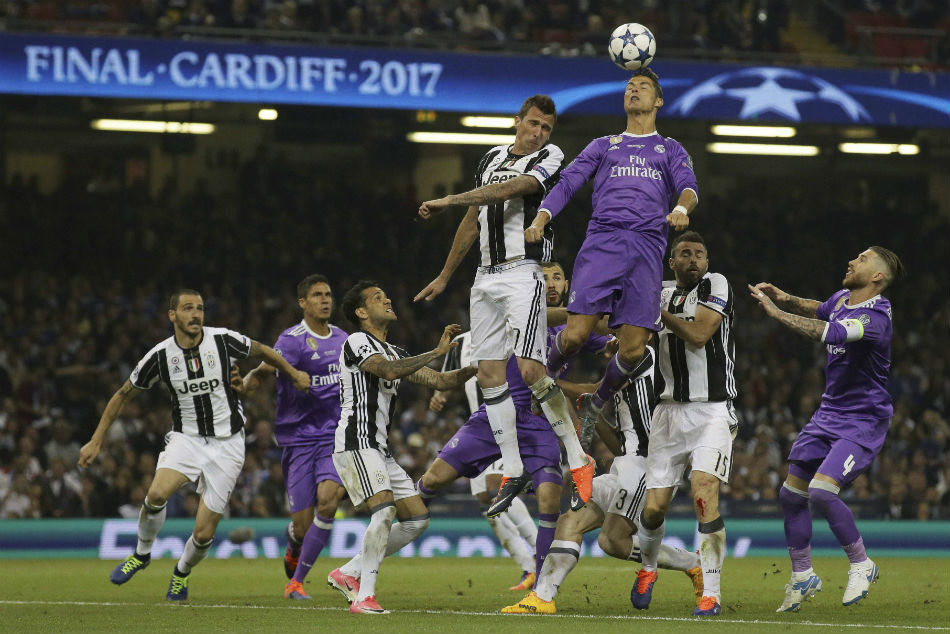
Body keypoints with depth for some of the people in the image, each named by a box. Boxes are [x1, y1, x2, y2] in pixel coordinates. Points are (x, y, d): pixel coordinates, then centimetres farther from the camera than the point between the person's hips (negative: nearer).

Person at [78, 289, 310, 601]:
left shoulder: (224, 341, -10)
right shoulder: (160, 356, -8)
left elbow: (261, 350, 11)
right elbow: (123, 395, 3)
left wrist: (294, 374, 22)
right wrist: (96, 441, 3)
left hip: (227, 444, 0)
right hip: (186, 438, 0)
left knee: (204, 534, -5)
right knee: (157, 494, -30)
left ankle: (182, 572, 29)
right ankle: (142, 553, -1)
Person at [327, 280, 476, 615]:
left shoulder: (394, 353, 22)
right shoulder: (357, 342, -5)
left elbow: (438, 380, 19)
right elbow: (388, 371, -23)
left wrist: (476, 367, 4)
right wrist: (436, 352, -22)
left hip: (379, 449, 9)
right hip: (356, 444, -9)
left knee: (417, 519, 5)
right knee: (385, 509, -26)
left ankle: (349, 573, 11)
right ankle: (364, 596, -24)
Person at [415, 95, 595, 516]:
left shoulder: (550, 158, -2)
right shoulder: (492, 159, 18)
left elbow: (509, 190, -19)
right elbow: (473, 221, 25)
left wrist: (448, 200, -18)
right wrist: (444, 277, 28)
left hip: (522, 274, -7)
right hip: (486, 278, 7)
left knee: (530, 370, -19)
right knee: (490, 374, 2)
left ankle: (578, 461, -10)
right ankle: (513, 472, 8)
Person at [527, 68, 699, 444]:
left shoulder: (671, 151, 23)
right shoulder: (603, 146, 24)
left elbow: (688, 186, 4)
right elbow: (568, 182, 12)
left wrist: (681, 208, -21)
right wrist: (541, 218, -7)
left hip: (647, 247, 0)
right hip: (601, 241, 0)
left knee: (634, 350, -10)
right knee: (575, 335, -16)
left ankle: (594, 404, 18)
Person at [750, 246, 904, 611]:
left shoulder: (874, 318, -23)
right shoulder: (842, 299, 5)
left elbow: (829, 333, -38)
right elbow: (821, 310, 29)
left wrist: (775, 311, -32)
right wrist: (786, 299, 10)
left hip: (863, 421, -9)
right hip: (829, 414, 9)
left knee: (821, 492, -24)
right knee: (791, 494, 6)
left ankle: (861, 565, -3)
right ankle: (802, 577, 21)